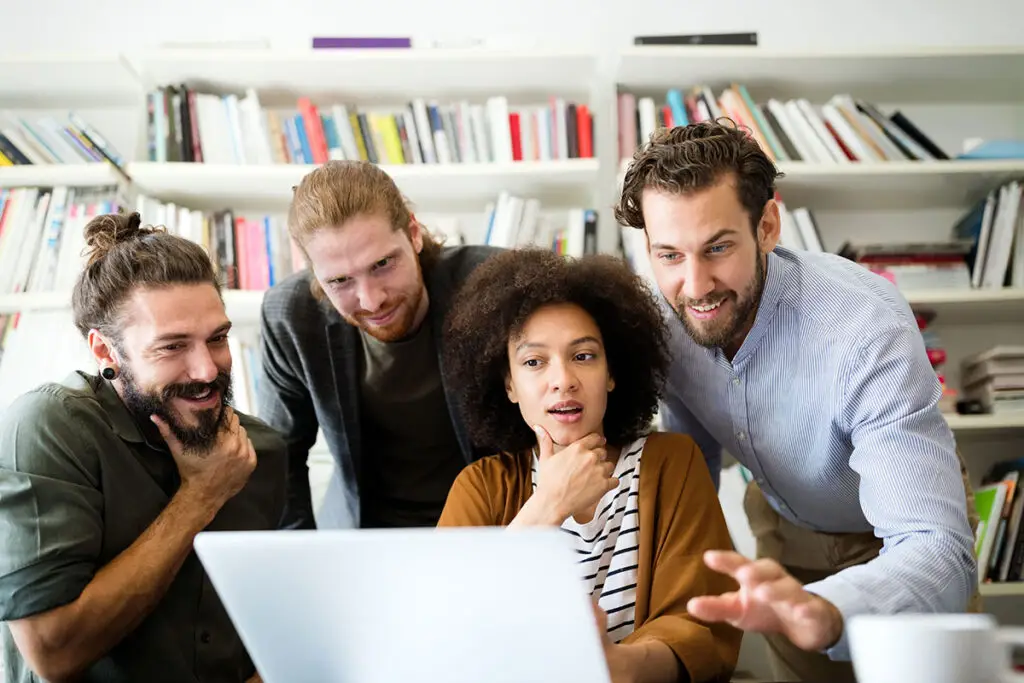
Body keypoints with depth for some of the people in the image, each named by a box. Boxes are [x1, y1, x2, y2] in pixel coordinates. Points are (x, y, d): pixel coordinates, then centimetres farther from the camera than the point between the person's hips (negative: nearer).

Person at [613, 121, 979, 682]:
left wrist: (824, 612, -68)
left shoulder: (867, 329, -41)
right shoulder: (663, 315, -23)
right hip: (783, 523, 4)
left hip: (897, 530, -3)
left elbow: (938, 554, -49)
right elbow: (691, 464, -3)